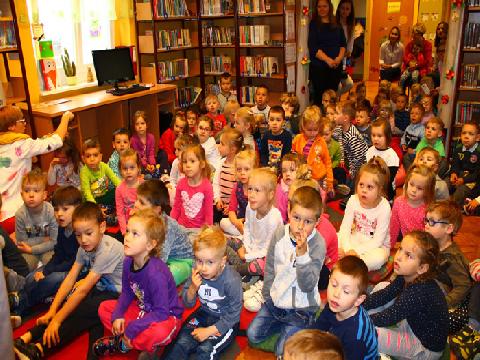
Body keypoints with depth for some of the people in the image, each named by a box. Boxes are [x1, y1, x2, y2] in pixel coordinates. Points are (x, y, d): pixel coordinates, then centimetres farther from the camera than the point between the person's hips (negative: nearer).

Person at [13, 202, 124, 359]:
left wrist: (57, 319, -26)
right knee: (70, 305, -14)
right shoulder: (85, 247, -3)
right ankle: (27, 338, -17)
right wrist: (52, 311, -14)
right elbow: (70, 279, -6)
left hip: (117, 295, -8)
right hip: (100, 288, 8)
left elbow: (84, 289, -28)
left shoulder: (108, 250, -29)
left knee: (82, 311, -27)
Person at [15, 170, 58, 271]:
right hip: (28, 250, 0)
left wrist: (31, 249, -18)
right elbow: (22, 241, -10)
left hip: (47, 249, 0)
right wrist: (43, 239, -16)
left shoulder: (51, 211, -20)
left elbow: (54, 241, -16)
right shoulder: (20, 214, -17)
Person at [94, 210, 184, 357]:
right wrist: (117, 315, -12)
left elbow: (161, 313, -29)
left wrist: (132, 329, -24)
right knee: (104, 308, 3)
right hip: (143, 309, 7)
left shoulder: (156, 273, -33)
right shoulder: (128, 262, -10)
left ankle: (122, 344, -11)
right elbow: (127, 293, 4)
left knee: (158, 333, -38)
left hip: (166, 316, -7)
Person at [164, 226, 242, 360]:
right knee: (182, 343, -16)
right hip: (204, 314, 4)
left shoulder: (232, 280, -26)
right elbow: (187, 304, -3)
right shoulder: (197, 273, -14)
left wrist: (209, 331, -17)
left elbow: (233, 315, -16)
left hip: (225, 321, -4)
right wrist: (193, 288, -24)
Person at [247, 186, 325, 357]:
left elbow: (307, 285, -26)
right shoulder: (279, 233, -10)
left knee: (282, 351, -6)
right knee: (253, 335, 4)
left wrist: (302, 253, -37)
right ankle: (286, 325, 22)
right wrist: (268, 295, 5)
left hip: (301, 306, -4)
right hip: (275, 299, 5)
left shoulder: (318, 244, -22)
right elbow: (270, 267, 4)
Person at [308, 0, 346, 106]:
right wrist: (328, 60, -18)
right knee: (319, 96, -2)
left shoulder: (337, 24, 12)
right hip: (318, 66, -3)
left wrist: (339, 58, -9)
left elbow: (343, 44, 10)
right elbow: (313, 47, -9)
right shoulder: (314, 24, 1)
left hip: (336, 66, 3)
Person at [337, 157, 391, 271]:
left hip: (377, 246, -3)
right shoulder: (353, 201, -9)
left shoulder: (384, 207, -19)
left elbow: (377, 240, -19)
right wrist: (348, 249, -28)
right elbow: (344, 228, -12)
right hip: (355, 240, 3)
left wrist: (356, 251, -28)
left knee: (378, 258, -37)